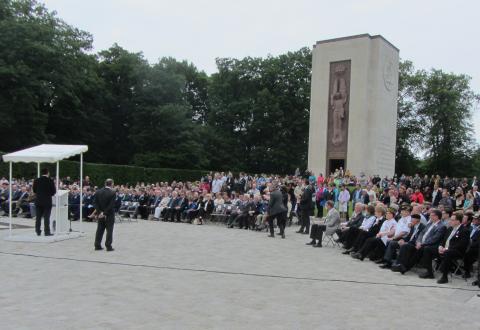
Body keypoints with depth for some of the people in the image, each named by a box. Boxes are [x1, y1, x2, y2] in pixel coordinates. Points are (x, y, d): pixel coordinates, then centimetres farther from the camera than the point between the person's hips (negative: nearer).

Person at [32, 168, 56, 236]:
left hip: (38, 201, 4)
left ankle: (38, 231, 14)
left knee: (38, 217, 10)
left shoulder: (36, 180, 1)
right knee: (46, 217, -1)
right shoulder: (50, 181, -10)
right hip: (47, 201, -4)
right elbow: (54, 191, -7)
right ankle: (47, 232, -1)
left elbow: (34, 190, 8)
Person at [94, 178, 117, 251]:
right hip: (109, 215, -5)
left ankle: (97, 245, 15)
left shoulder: (98, 192, 2)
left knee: (100, 230, 12)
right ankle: (108, 246, 1)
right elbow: (111, 205, -20)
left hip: (100, 214, 5)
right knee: (109, 230, 2)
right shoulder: (113, 193, -14)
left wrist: (100, 212, -5)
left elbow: (95, 203, -1)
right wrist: (105, 213, -15)